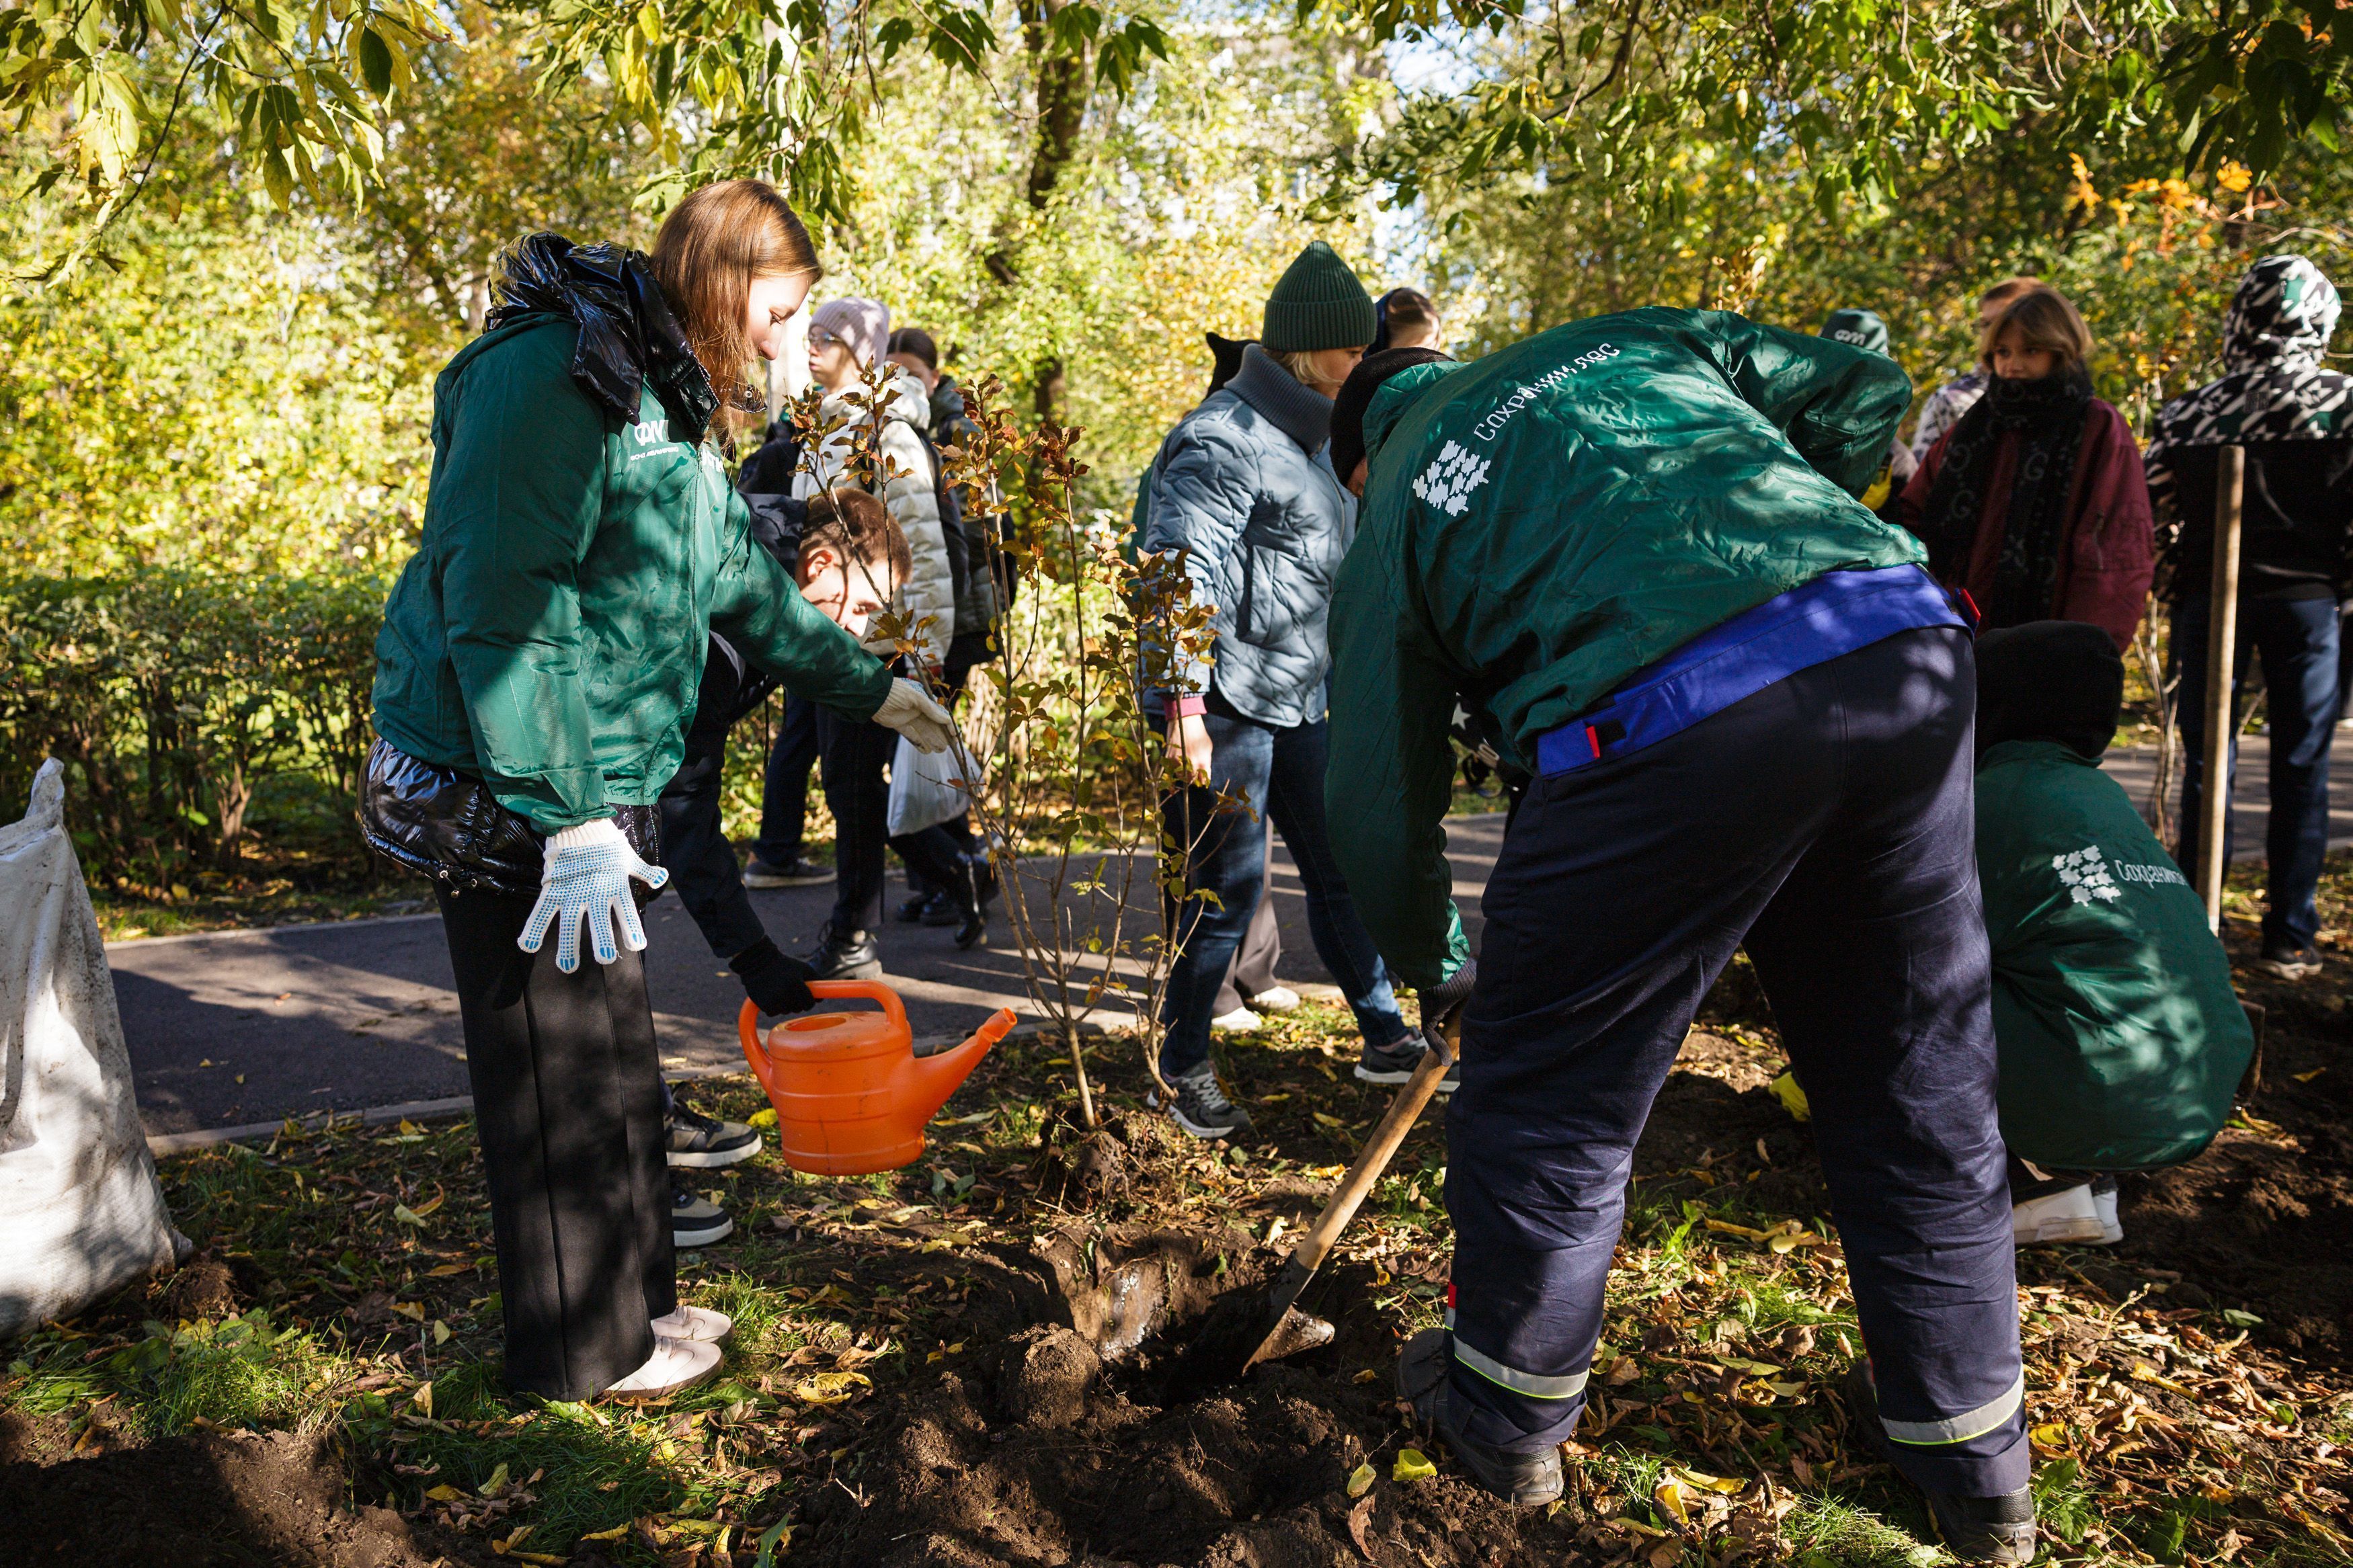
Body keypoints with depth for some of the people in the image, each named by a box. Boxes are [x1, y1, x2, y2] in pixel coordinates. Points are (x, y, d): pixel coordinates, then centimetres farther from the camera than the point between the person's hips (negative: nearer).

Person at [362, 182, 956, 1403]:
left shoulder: (662, 398, 14)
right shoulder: (548, 375, -19)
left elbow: (736, 576, 24)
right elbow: (497, 605, -26)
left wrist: (870, 686, 27)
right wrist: (566, 815, -27)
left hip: (596, 780, 10)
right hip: (512, 797, -10)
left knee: (613, 1055, 18)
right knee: (559, 1071, 2)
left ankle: (636, 1294, 34)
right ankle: (585, 1348, 19)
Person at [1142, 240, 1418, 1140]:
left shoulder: (1311, 438, 17)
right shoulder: (1225, 439, -14)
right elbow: (1183, 574, -24)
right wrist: (1183, 705, -31)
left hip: (1294, 698, 9)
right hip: (1225, 700, -9)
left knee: (1340, 866, 14)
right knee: (1227, 888, -2)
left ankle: (1384, 1039, 27)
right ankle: (1184, 1068, 14)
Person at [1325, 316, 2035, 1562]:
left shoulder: (1391, 521, 19)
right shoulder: (1632, 339, 29)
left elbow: (1377, 812, 17)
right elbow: (1862, 393, 26)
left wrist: (1437, 968, 33)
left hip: (1671, 708, -5)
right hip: (1909, 650, 6)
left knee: (1552, 1083, 15)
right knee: (1918, 1079, 20)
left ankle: (1506, 1417, 36)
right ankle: (1976, 1466, 38)